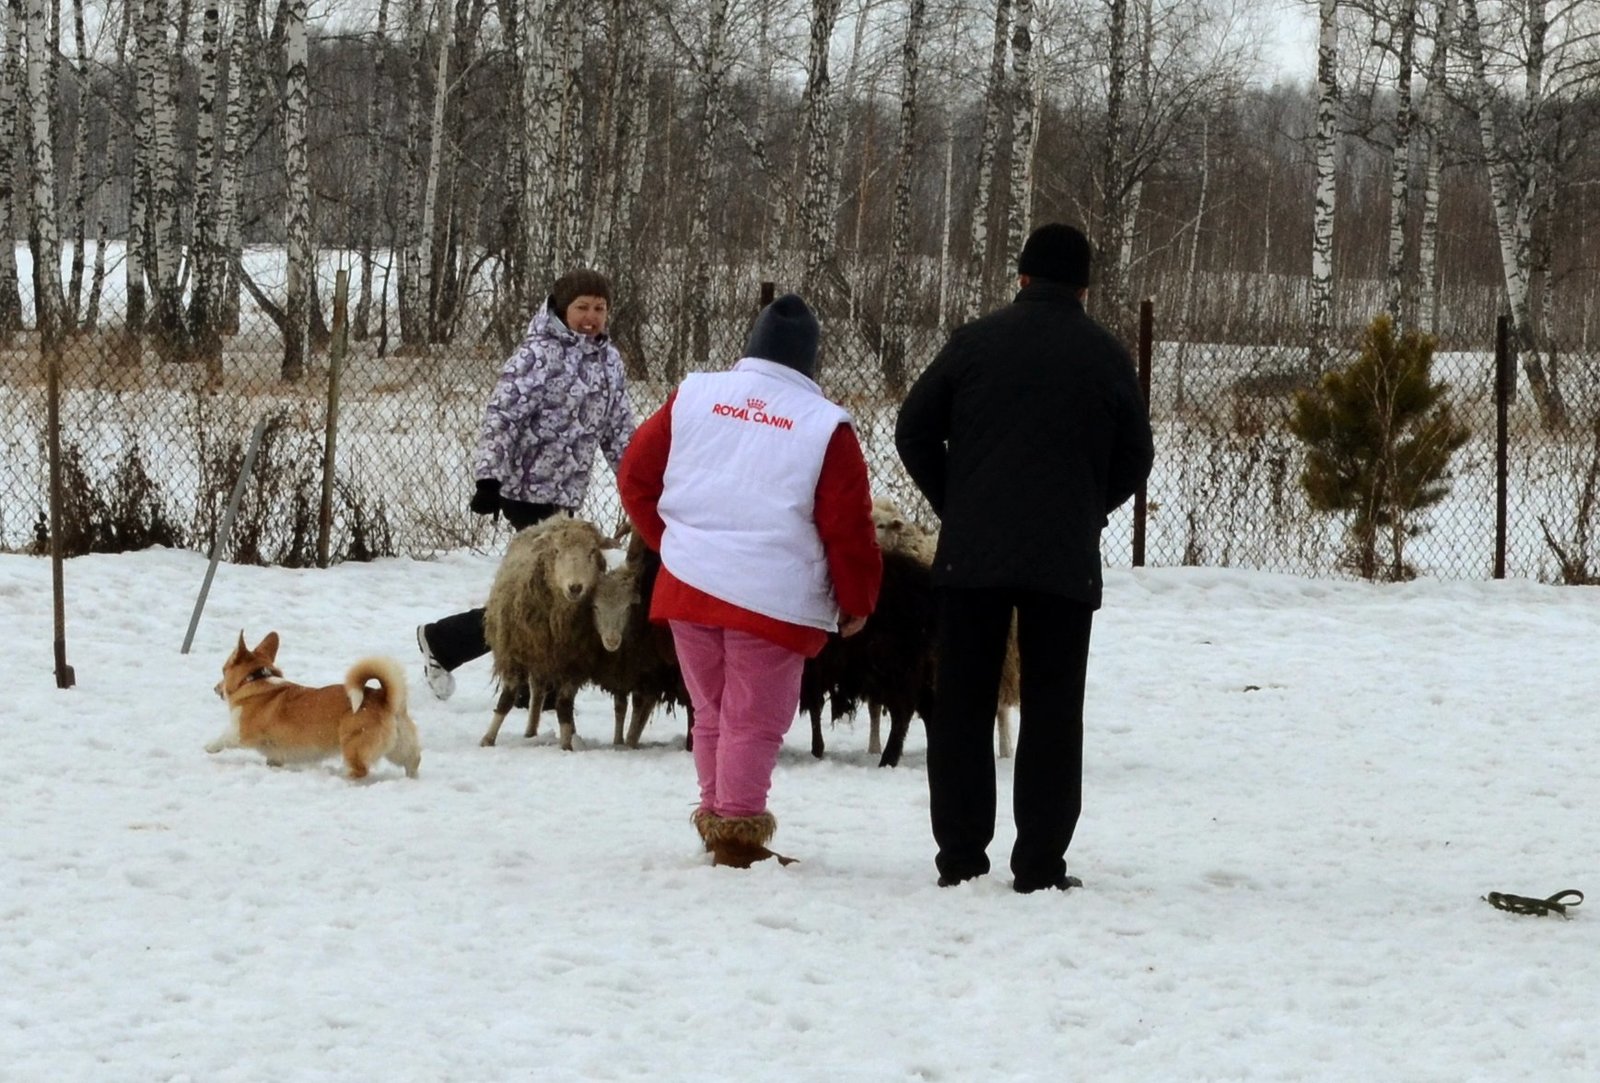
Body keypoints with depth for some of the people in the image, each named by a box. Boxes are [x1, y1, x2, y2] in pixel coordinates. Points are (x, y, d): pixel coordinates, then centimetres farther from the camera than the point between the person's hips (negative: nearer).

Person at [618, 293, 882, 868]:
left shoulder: (694, 396, 4)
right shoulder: (824, 425, -6)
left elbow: (636, 474, 9)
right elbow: (848, 526, -6)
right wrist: (857, 602, 7)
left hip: (688, 586, 4)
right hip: (773, 601, -4)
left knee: (712, 714, 17)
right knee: (753, 723, 2)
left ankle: (715, 814, 23)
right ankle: (738, 830, 0)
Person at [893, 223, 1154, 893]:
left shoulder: (976, 342, 1)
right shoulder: (1105, 356, 1)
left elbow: (914, 431, 4)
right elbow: (1135, 459, 7)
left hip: (971, 557, 0)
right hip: (1066, 562, 0)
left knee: (963, 705, 7)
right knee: (1052, 710, 4)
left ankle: (961, 857, 7)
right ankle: (1040, 864, 0)